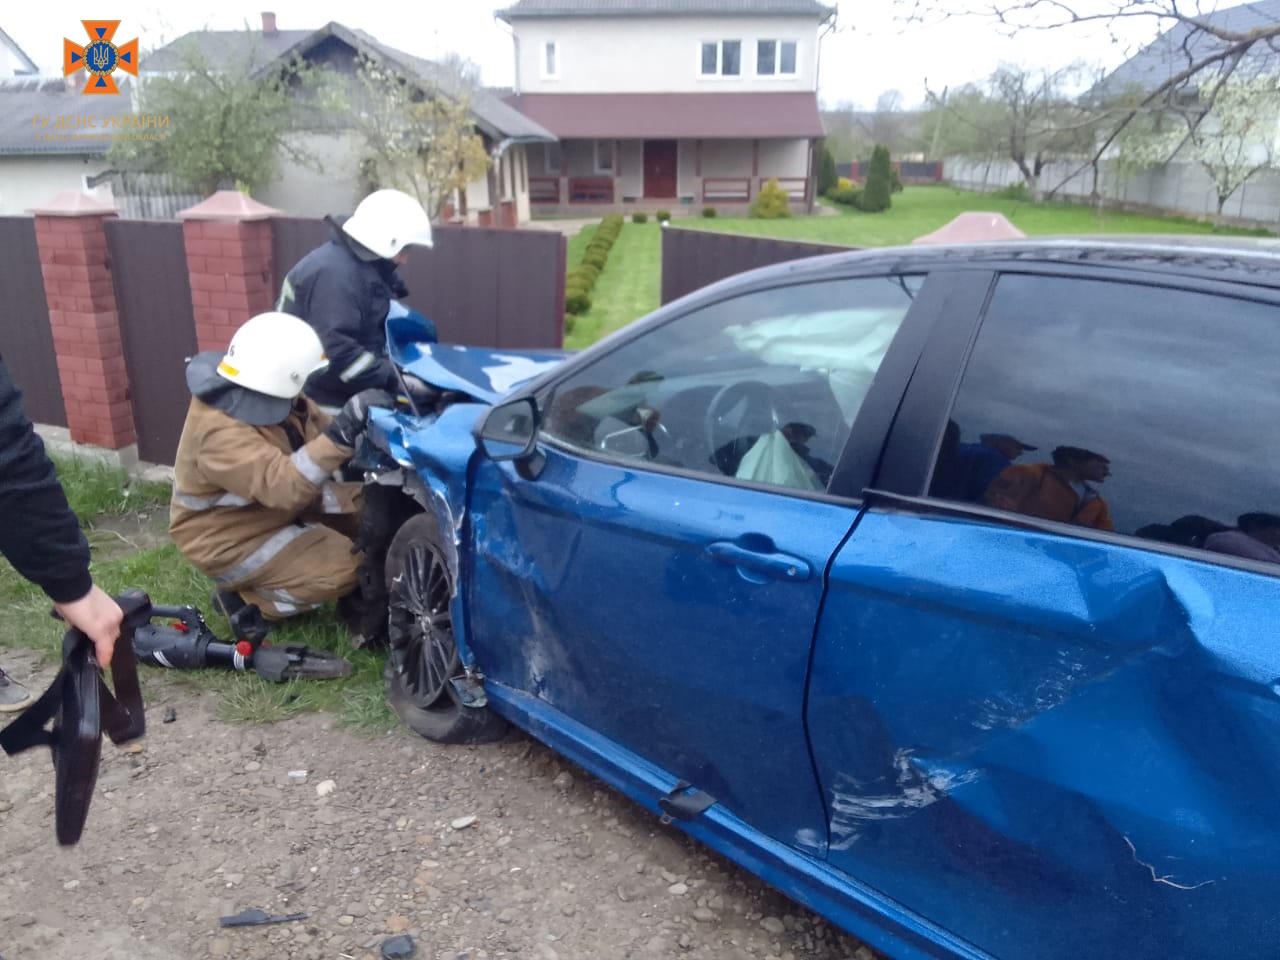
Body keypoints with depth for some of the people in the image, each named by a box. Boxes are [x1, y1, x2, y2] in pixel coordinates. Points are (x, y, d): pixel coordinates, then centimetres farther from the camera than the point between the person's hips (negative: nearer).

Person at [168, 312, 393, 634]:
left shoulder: (266, 395, -8)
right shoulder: (219, 430, -34)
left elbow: (316, 431, 2)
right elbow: (283, 486, -46)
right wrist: (343, 431, -54)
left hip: (274, 507, 9)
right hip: (231, 539, -9)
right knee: (342, 568, -22)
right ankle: (245, 600, -2)